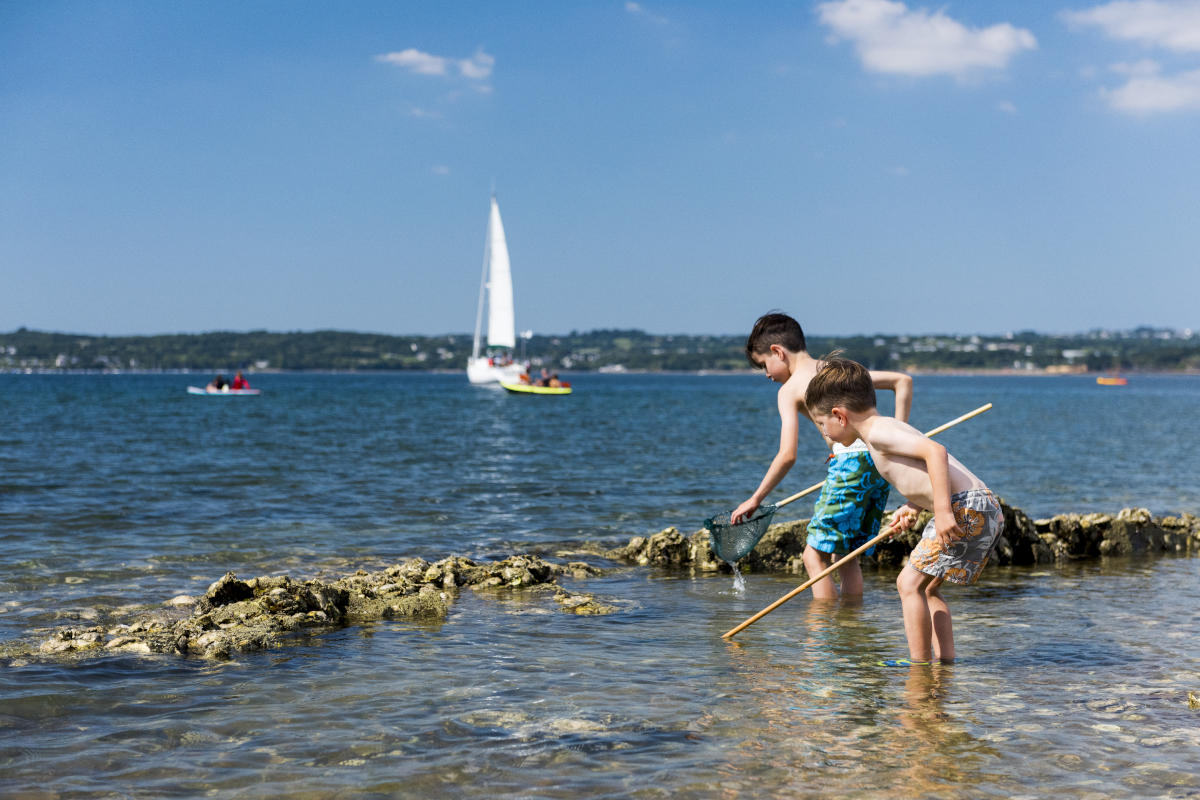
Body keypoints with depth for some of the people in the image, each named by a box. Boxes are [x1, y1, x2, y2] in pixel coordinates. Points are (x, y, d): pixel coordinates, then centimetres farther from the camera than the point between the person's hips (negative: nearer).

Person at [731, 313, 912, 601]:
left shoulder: (790, 389, 3)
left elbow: (788, 455, -5)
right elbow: (903, 380, 21)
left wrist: (755, 499, 4)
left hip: (851, 461, -7)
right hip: (881, 461, 8)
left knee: (816, 555, -1)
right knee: (846, 555, 17)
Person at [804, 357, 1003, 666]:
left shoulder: (878, 432, -9)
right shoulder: (888, 428, 21)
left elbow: (936, 451, -22)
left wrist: (943, 511, -26)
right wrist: (913, 507, 12)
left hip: (967, 509, -10)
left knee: (910, 581, -4)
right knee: (926, 588, 19)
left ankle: (920, 663, -1)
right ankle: (945, 660, 19)